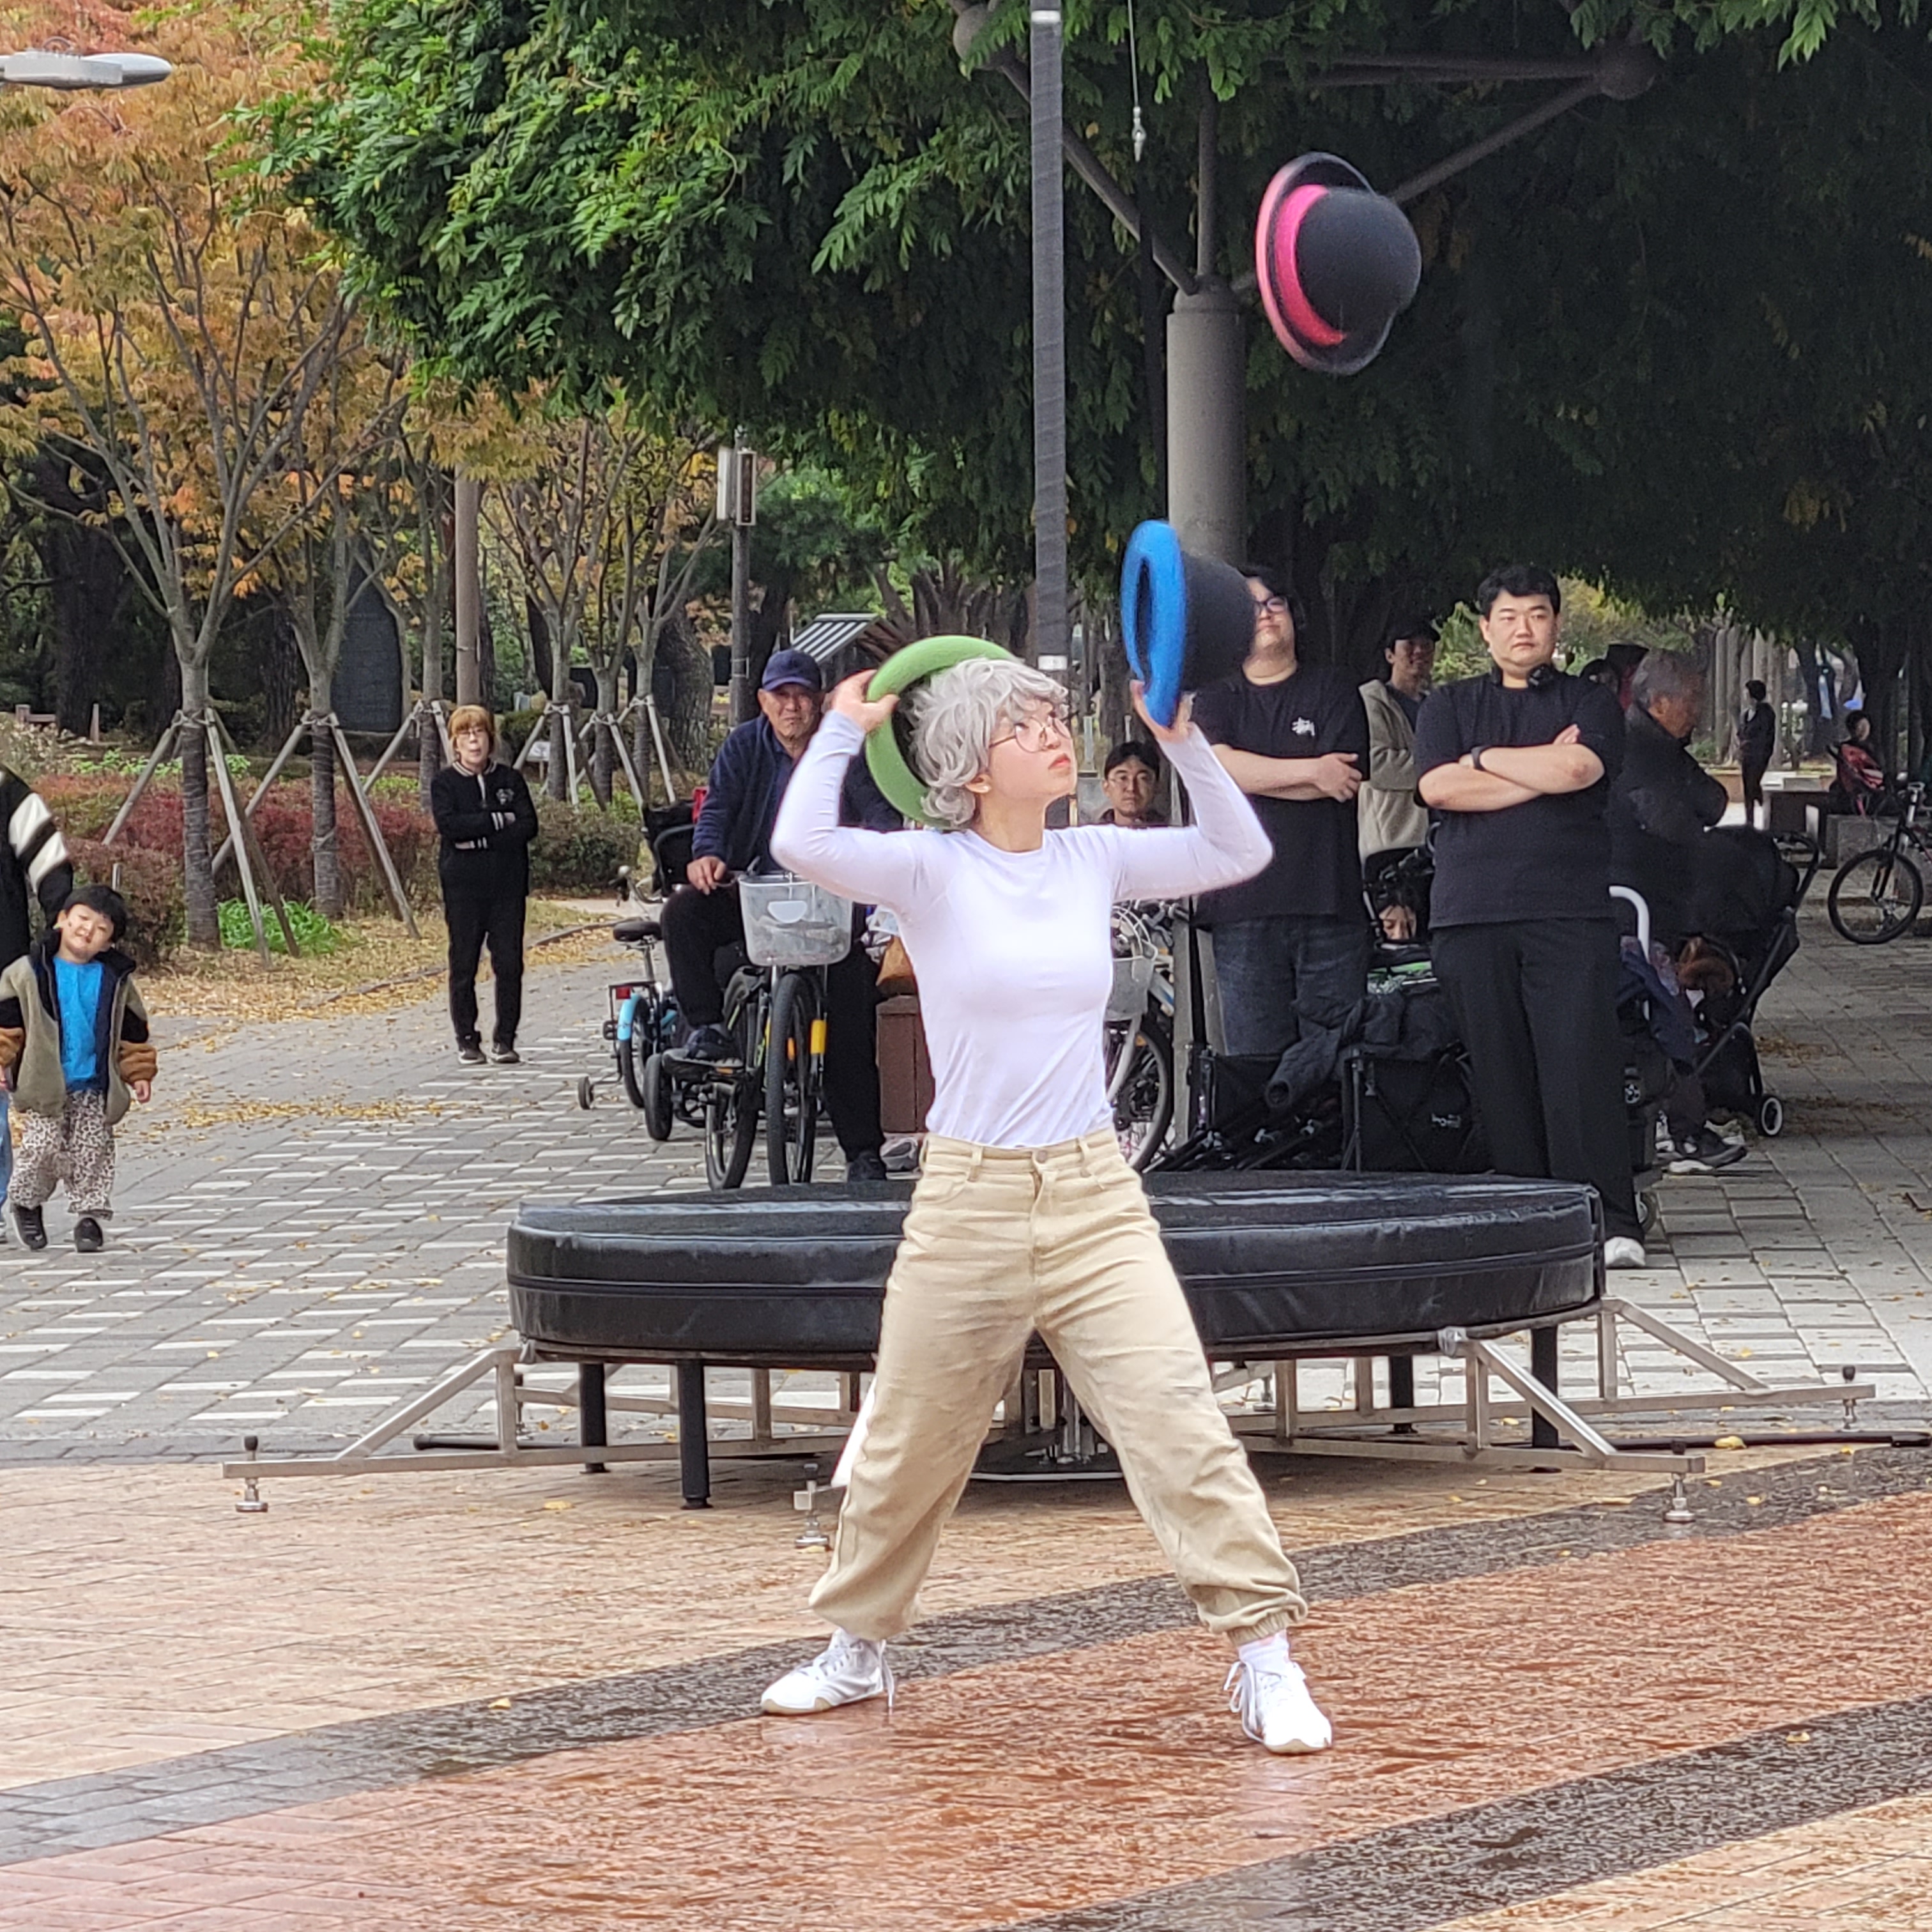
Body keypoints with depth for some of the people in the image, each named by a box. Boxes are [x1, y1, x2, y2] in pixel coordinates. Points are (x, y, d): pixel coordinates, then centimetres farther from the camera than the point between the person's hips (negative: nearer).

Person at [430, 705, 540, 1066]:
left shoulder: (511, 780, 11)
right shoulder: (444, 783, 5)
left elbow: (528, 826, -1)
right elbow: (449, 824, -12)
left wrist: (480, 839, -11)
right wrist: (499, 820, -11)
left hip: (508, 886, 2)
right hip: (463, 884, -2)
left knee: (509, 962, -4)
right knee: (463, 964, -1)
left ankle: (505, 1039, 3)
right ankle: (467, 1039, 7)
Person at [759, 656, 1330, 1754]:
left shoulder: (1094, 859, 6)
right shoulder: (933, 873, -6)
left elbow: (1239, 851, 9)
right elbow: (802, 844, -21)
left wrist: (1181, 738, -1)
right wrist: (845, 731, -12)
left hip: (1094, 1198, 2)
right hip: (967, 1201, -2)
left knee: (1181, 1425, -12)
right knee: (909, 1451, 11)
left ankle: (1266, 1659, -10)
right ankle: (859, 1649, 32)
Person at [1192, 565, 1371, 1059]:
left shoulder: (1335, 692, 10)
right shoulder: (1216, 700, 15)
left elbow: (1343, 782, -4)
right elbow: (1216, 767, -5)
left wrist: (1256, 775, -5)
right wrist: (1311, 771, -8)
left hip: (1328, 901, -1)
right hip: (1245, 904, 1)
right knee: (1255, 1059, -2)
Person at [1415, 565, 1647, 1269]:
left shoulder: (1590, 704, 12)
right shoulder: (1448, 706, 16)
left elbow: (1578, 768, -9)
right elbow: (1438, 787, -1)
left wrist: (1486, 758, 2)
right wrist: (1542, 773, -2)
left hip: (1570, 912, -2)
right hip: (1473, 912, 2)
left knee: (1582, 1060, -12)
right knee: (1499, 1069, -1)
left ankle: (1608, 1219, -14)